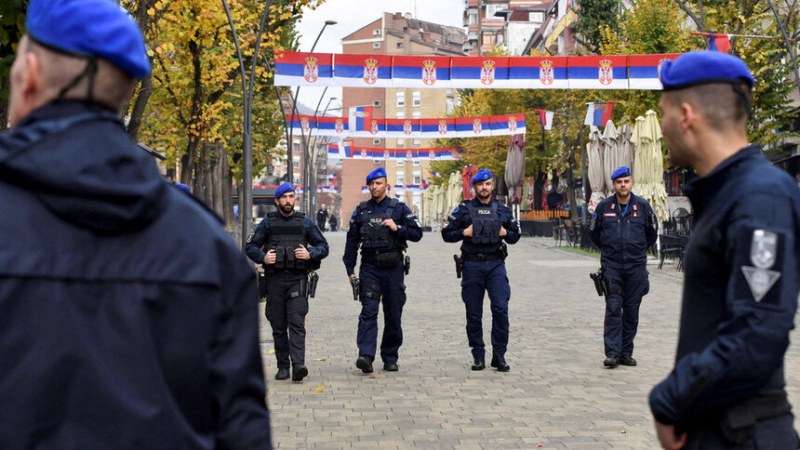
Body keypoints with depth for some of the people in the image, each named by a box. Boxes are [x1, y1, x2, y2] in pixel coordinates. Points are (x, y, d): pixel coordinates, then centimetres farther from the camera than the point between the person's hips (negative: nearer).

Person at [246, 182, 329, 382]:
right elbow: (250, 247, 8)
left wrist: (310, 254, -8)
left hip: (298, 279, -1)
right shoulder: (267, 223, 8)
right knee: (278, 326, 6)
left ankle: (298, 365, -22)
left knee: (297, 323, -13)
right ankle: (283, 367, 15)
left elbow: (323, 246, 12)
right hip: (275, 279, 1)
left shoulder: (305, 222, 9)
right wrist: (263, 257, -10)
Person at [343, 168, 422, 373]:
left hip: (393, 266, 0)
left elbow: (417, 233, 4)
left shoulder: (399, 208, 6)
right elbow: (352, 240, 14)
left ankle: (390, 358, 16)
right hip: (370, 267, 0)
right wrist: (350, 268, 9)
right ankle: (366, 356, -20)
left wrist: (397, 228, -12)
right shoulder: (361, 210, 11)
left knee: (393, 314, 5)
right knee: (368, 312, -11)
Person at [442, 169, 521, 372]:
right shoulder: (464, 209, 4)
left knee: (501, 309, -11)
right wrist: (464, 232, -9)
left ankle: (499, 355, -3)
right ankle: (478, 356, 14)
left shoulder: (502, 210, 10)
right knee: (473, 314, 4)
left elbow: (515, 235, 19)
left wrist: (506, 233, -2)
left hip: (496, 264, 1)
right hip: (472, 265, -1)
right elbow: (446, 234, 6)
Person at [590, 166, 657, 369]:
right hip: (611, 266, -1)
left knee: (631, 311, 6)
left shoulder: (642, 206, 1)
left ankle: (626, 352, 15)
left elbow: (652, 234, 15)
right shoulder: (604, 207, 0)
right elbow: (595, 233, 15)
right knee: (613, 309, -8)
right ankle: (612, 353, -7)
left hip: (636, 266, 1)